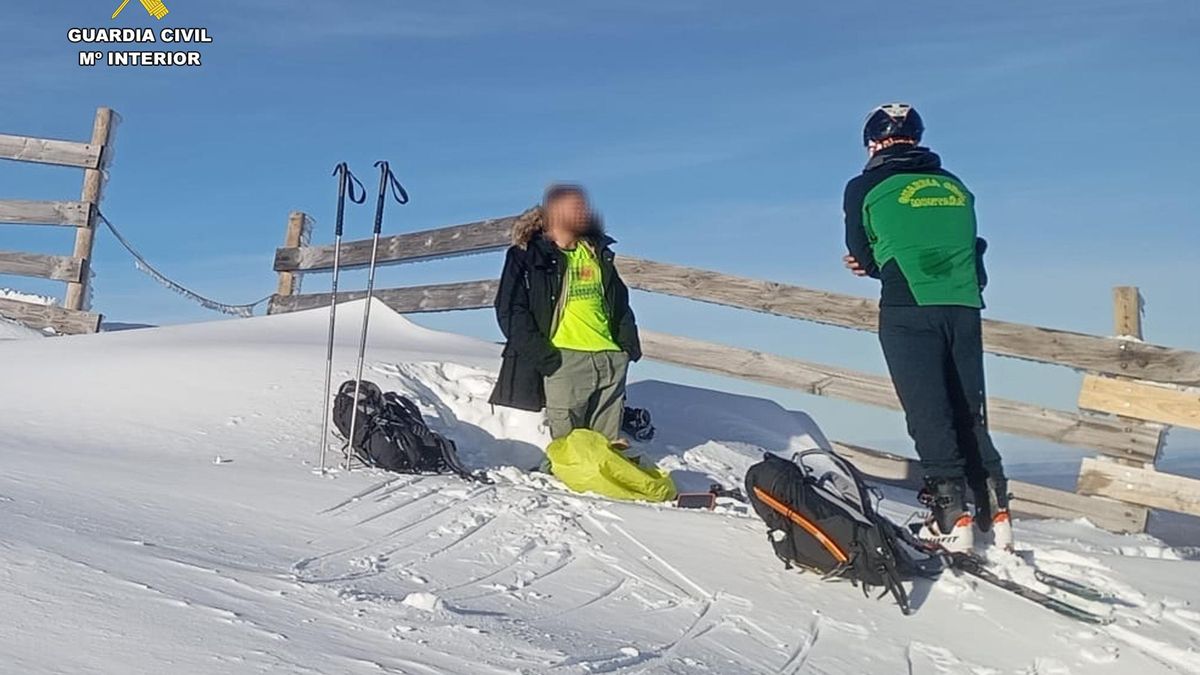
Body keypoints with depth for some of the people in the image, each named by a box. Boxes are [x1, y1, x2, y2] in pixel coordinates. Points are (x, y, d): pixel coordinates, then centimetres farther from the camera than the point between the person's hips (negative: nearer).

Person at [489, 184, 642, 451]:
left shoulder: (598, 251, 18)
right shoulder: (527, 256, -1)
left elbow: (619, 301, 24)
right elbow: (509, 310, -6)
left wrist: (629, 343, 12)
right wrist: (542, 355, -13)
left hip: (611, 359, 5)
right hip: (565, 360, -5)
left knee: (609, 444, 10)